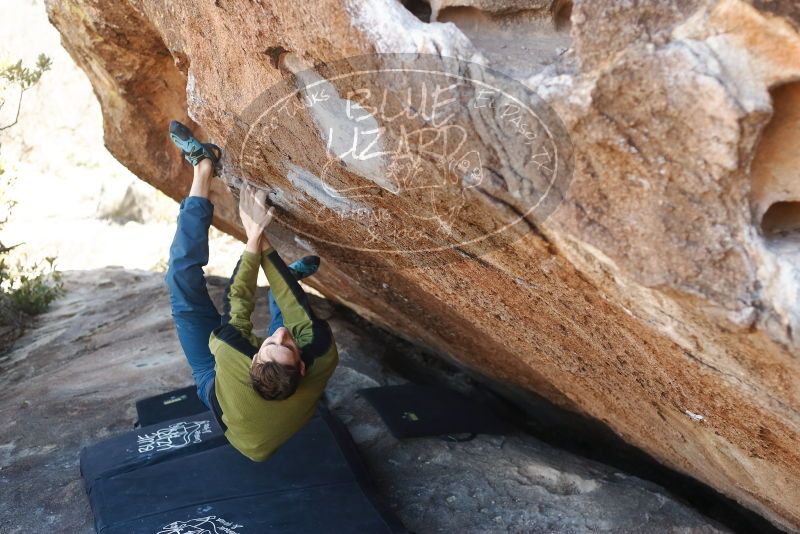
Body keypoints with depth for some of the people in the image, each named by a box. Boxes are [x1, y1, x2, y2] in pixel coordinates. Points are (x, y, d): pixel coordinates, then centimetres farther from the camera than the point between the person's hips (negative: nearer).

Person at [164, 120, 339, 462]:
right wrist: (263, 242, -29)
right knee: (286, 284, 10)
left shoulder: (230, 362, -48)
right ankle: (296, 273, 47)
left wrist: (253, 240, -27)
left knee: (184, 279, -14)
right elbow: (296, 309, -29)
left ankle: (203, 167, -4)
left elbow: (238, 306, -30)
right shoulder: (318, 368, -44)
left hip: (213, 380, -2)